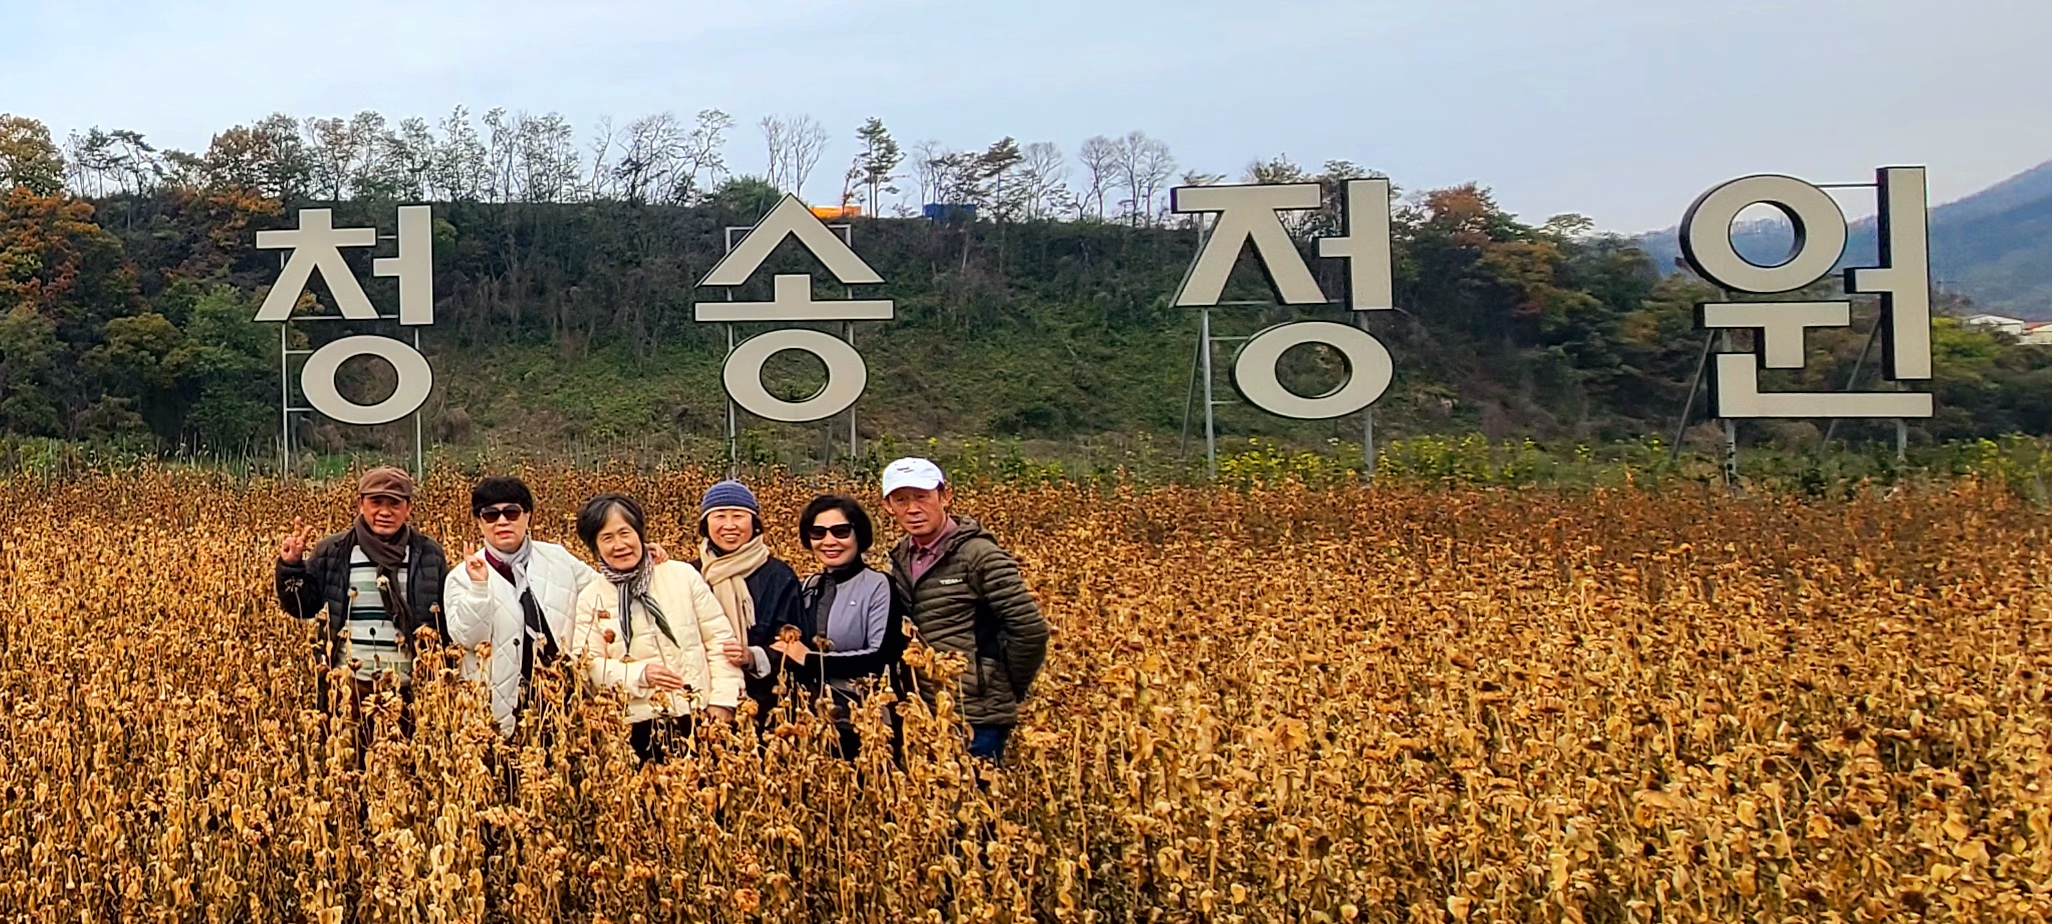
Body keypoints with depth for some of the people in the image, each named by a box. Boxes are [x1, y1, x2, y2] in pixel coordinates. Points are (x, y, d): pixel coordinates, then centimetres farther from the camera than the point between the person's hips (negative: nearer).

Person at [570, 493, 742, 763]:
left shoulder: (683, 575, 2)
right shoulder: (590, 599, 4)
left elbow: (720, 640, 3)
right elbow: (587, 664, 0)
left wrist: (723, 700, -5)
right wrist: (639, 673, -16)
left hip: (699, 717, 0)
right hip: (637, 727, 0)